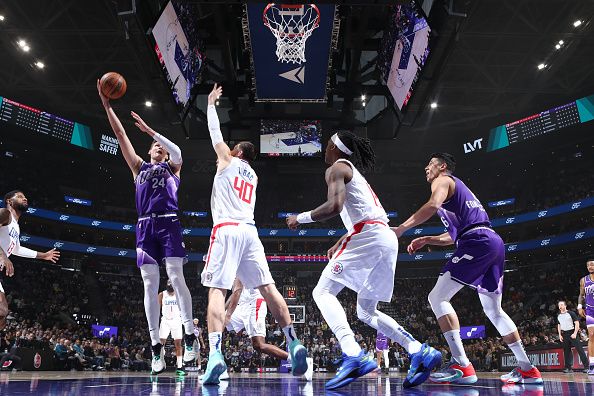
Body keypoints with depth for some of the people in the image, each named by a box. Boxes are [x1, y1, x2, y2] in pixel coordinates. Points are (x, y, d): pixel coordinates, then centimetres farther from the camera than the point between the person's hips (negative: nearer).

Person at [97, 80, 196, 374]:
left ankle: (190, 335, -10)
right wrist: (107, 105, 14)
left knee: (176, 277, -13)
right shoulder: (139, 167, 24)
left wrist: (148, 129, -10)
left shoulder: (172, 167, 16)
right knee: (150, 285, -3)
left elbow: (177, 151, -9)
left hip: (168, 223, -3)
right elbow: (121, 135, 19)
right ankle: (156, 346, -3)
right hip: (145, 226, 3)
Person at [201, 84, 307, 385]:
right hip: (249, 231, 5)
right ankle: (293, 344, -8)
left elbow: (215, 131, 25)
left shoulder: (227, 161, 14)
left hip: (226, 229, -5)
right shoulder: (253, 176, 28)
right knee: (268, 287, 0)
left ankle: (215, 353, -28)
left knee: (216, 290, -12)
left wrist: (211, 103, 39)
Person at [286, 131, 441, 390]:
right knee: (367, 312, 15)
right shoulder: (354, 172, 31)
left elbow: (335, 206, -16)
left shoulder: (337, 168, 2)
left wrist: (300, 218, -2)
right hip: (387, 239, 9)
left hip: (368, 237, -9)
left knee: (323, 292, -7)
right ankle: (420, 353, 3)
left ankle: (353, 356, -25)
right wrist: (339, 244, 37)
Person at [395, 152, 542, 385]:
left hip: (477, 242, -9)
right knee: (493, 309, 18)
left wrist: (401, 228, -16)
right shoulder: (460, 188, 34)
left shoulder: (442, 180, 7)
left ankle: (461, 366, -18)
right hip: (495, 242, 10)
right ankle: (527, 369, 22)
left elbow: (433, 205, -18)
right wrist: (427, 240, 27)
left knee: (438, 297, -10)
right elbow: (455, 235, 35)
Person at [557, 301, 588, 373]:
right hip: (564, 334, 5)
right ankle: (568, 368, 7)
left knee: (579, 349, -9)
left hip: (572, 333, -5)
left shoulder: (571, 313, -3)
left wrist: (575, 333, -16)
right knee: (566, 351, 4)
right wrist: (560, 335, 9)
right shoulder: (558, 316, 12)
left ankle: (586, 366, -6)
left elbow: (577, 323, -7)